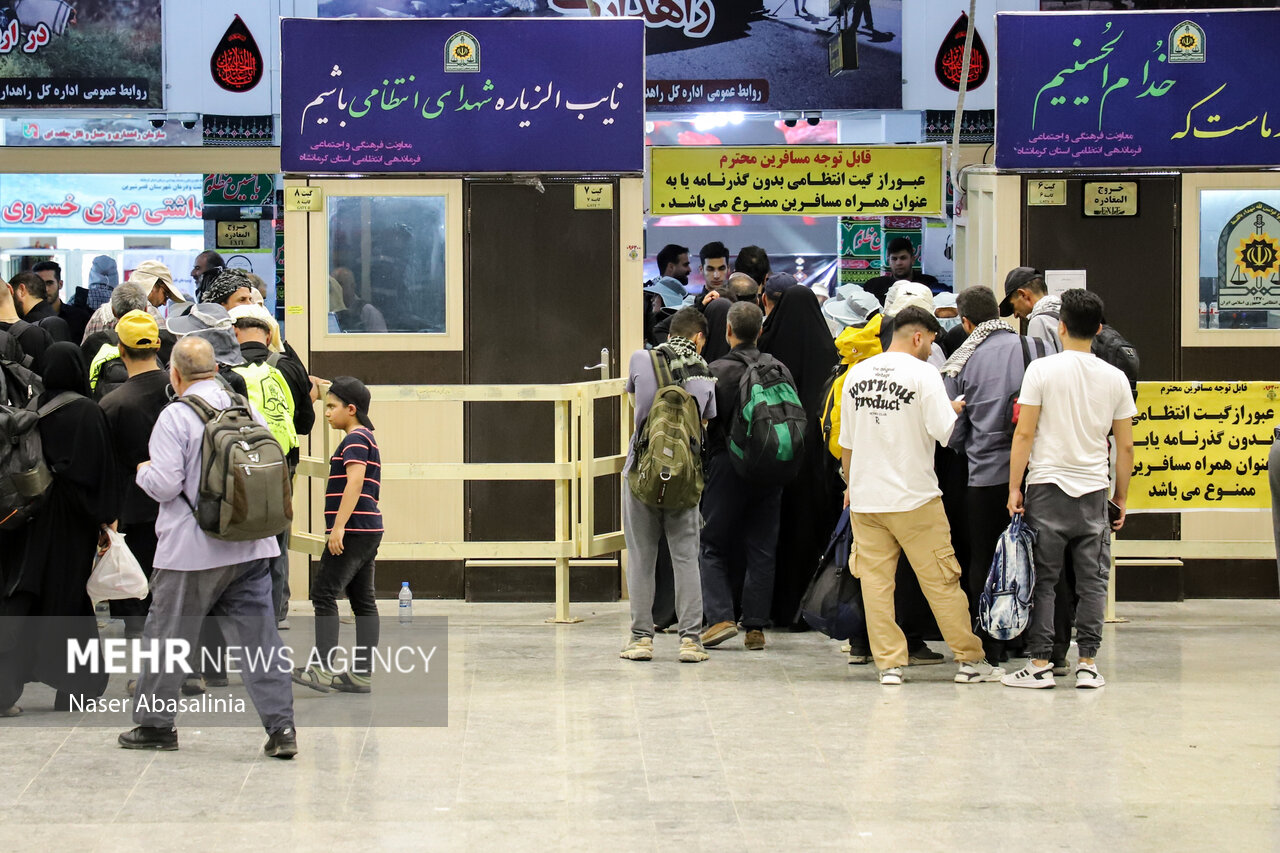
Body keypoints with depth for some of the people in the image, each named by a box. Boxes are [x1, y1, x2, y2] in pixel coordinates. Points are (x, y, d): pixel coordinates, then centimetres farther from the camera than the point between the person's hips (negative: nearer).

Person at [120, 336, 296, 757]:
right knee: (259, 637, 4)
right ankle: (281, 726, -1)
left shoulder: (175, 417, -11)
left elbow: (164, 484, -15)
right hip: (251, 547, 5)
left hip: (193, 549, -4)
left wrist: (143, 472, 6)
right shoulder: (249, 410, 5)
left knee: (167, 637, 10)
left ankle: (155, 723, 20)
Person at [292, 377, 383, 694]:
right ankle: (361, 673, 8)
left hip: (352, 531, -10)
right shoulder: (367, 439, 21)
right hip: (369, 531, 10)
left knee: (324, 594, -11)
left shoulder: (355, 439, -10)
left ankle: (322, 668, -17)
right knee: (363, 600, 7)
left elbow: (355, 482, -21)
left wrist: (339, 527, -25)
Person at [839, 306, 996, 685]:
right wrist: (955, 410, 6)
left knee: (875, 581, 6)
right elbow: (943, 431, -15)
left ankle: (889, 663, 4)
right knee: (941, 581, 3)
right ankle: (969, 660, 9)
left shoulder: (857, 373, 8)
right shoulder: (923, 373, -8)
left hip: (865, 497, 4)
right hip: (915, 497, -4)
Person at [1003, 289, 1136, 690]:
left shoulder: (1042, 369, -6)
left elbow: (1024, 434, -7)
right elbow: (1125, 447, 7)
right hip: (1094, 491, 3)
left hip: (1048, 486, -3)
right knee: (1092, 579, 8)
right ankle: (1088, 663, 7)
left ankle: (1040, 663, 2)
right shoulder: (1115, 378, 4)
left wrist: (1014, 488, -1)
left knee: (1042, 579, 3)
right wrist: (1121, 498, 16)